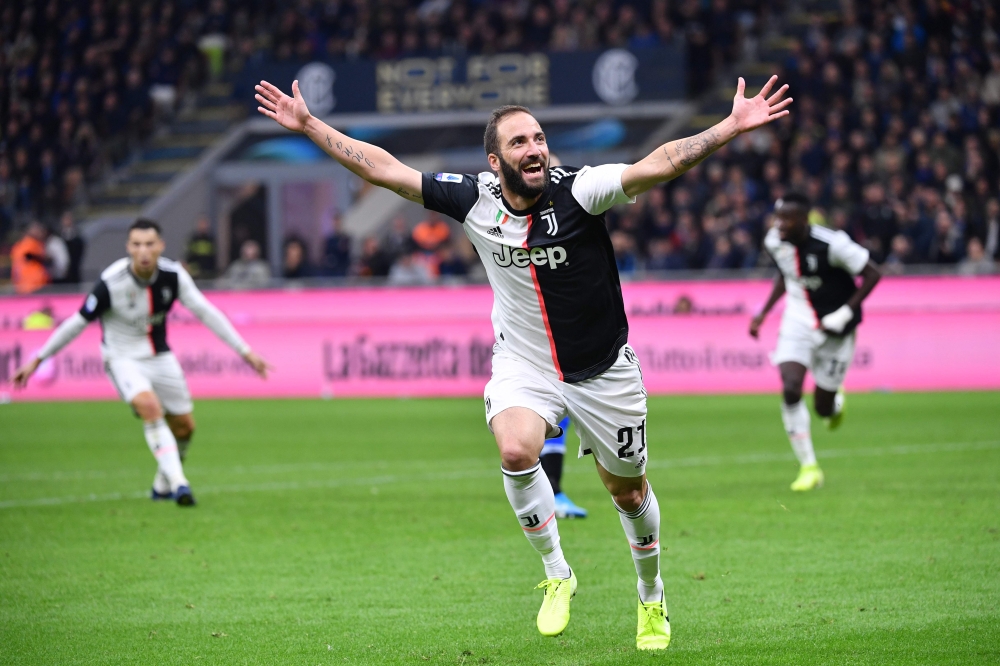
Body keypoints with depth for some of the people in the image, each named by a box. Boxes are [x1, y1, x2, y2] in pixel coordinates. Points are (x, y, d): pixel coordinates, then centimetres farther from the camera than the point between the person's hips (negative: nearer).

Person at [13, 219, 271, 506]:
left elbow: (205, 312, -4)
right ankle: (178, 483, -31)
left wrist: (246, 352, -3)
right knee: (150, 407, -31)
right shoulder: (111, 282, -24)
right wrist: (36, 361, -11)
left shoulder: (173, 275, -13)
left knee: (184, 426, 8)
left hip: (160, 357, 5)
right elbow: (77, 323, -15)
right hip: (123, 359, -5)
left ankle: (162, 486, 32)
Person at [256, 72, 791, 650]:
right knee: (516, 451, -28)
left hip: (602, 371, -1)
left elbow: (658, 165, -33)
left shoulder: (577, 190, -21)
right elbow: (384, 169, -6)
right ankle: (557, 575, -6)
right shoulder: (474, 199, -12)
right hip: (523, 364, 1)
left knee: (627, 489, 12)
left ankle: (652, 598, 39)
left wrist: (733, 127, -45)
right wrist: (309, 125, -6)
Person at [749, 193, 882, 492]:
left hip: (834, 329, -3)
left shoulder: (831, 244, -24)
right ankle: (809, 467, -8)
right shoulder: (774, 241, -6)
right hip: (797, 323, 3)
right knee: (790, 390, -19)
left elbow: (872, 275, -15)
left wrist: (844, 314, -20)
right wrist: (763, 313, 10)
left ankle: (836, 401, 45)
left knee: (824, 408, 4)